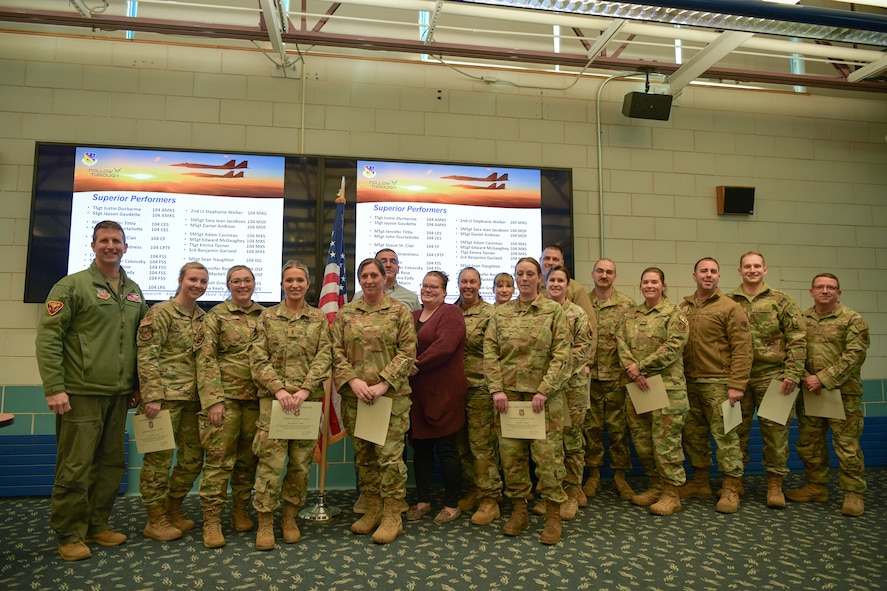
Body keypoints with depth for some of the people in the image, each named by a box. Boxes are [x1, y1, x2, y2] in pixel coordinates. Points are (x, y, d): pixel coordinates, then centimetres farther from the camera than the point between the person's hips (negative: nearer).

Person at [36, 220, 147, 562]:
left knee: (112, 464, 11)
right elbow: (48, 338, -9)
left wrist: (137, 385, 15)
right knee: (75, 467, 1)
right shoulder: (72, 286, -4)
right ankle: (70, 535, 16)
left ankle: (97, 524, 26)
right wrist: (54, 388, -15)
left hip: (119, 395, 6)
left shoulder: (134, 292, 13)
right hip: (81, 393, -5)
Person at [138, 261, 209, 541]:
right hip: (166, 397, -7)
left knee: (193, 458, 12)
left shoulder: (203, 318, 14)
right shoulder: (161, 312, -6)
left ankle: (173, 508, 31)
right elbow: (146, 356, -12)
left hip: (193, 398, 7)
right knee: (160, 458, 2)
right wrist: (152, 396, -18)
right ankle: (156, 520, 17)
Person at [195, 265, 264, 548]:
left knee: (248, 460, 11)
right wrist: (213, 400, -13)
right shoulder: (215, 316, 1)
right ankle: (211, 520, 9)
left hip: (256, 398, 4)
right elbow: (206, 360, -5)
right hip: (225, 396, -3)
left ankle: (241, 511, 26)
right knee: (219, 459, -2)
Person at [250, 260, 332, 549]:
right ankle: (265, 522, 12)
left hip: (309, 398, 1)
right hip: (273, 397, -1)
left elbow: (324, 357, -1)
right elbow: (258, 358, -1)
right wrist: (279, 389, -13)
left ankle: (290, 517, 24)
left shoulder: (319, 318, 7)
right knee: (271, 461, -3)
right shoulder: (267, 317, 6)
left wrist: (304, 390, -13)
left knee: (301, 462, 7)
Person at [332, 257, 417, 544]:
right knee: (363, 455, 13)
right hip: (354, 395, 4)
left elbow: (407, 352, -6)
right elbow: (337, 351, 4)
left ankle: (392, 516, 13)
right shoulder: (345, 313, 8)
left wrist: (383, 384, -14)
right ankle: (372, 510, 28)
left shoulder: (400, 311, 0)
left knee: (389, 454, -2)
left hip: (391, 395, -3)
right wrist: (352, 381, -11)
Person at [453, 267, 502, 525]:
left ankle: (490, 498, 10)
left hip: (480, 386, -6)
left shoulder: (490, 313, -7)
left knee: (482, 444, -2)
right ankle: (474, 489, 29)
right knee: (462, 443, 14)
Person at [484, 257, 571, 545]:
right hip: (509, 393, 3)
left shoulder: (554, 310, 0)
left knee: (547, 454, 0)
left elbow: (562, 354, -6)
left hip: (544, 394, -3)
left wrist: (544, 391, -14)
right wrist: (496, 389, -7)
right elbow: (490, 352, 3)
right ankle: (518, 510, 24)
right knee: (511, 454, 8)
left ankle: (553, 515, 16)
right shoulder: (501, 313, 7)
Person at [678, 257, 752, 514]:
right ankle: (700, 483, 27)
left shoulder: (729, 308, -5)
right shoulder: (683, 308, 11)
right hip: (690, 383, 6)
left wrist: (736, 385, -16)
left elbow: (742, 348, -10)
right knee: (693, 435, 13)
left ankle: (731, 490, 10)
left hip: (718, 383, -5)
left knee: (725, 436, -1)